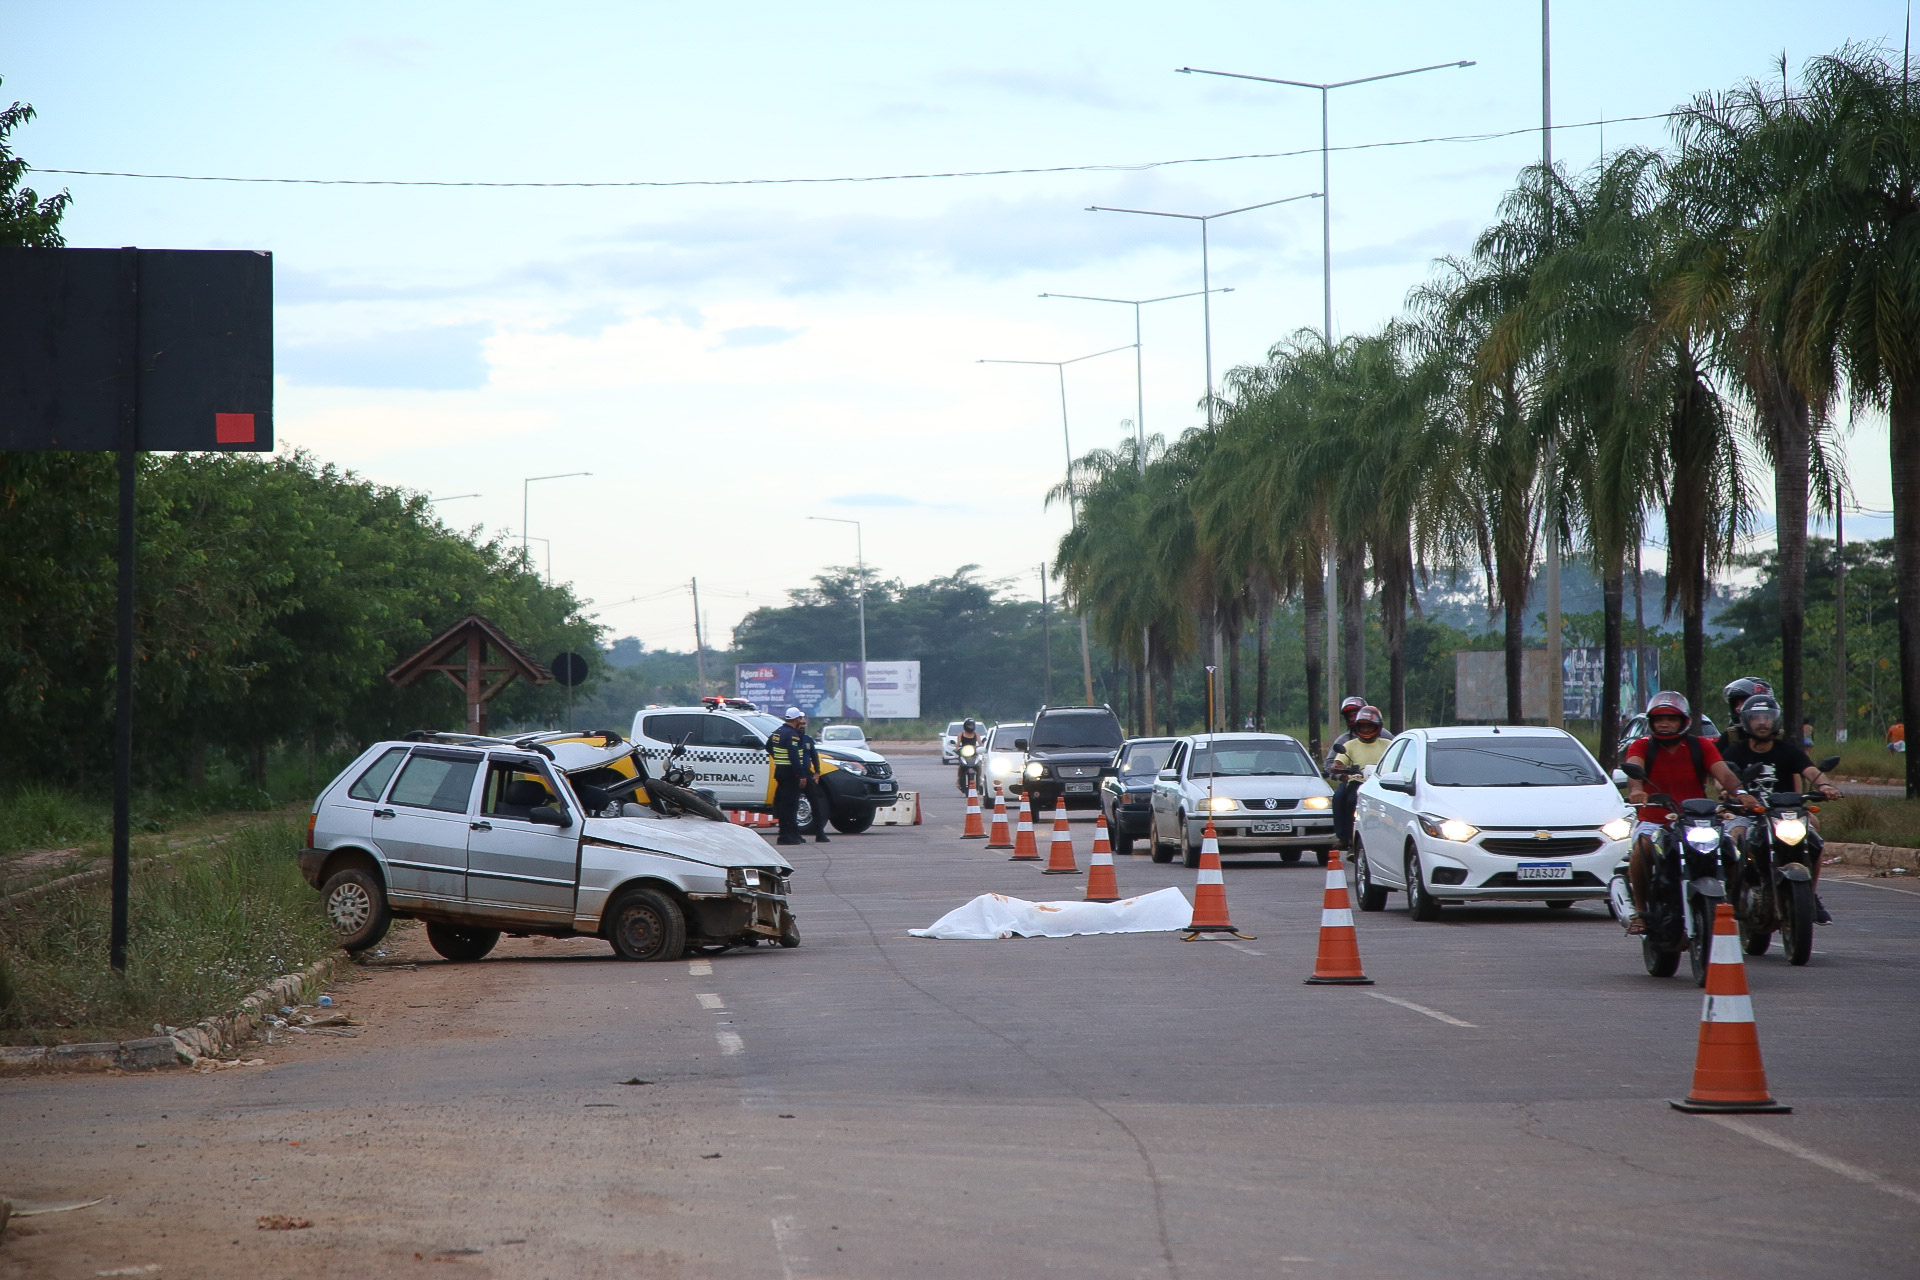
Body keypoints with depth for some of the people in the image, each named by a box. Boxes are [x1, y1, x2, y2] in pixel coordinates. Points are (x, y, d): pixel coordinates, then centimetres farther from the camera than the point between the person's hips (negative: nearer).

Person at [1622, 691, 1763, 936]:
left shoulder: (1702, 747, 9)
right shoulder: (1642, 746, 6)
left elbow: (1723, 773, -8)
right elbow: (1633, 768, -16)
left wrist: (1739, 792, -31)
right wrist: (1635, 790, -41)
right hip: (1655, 821, -1)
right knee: (1642, 846, -35)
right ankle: (1639, 909, -18)